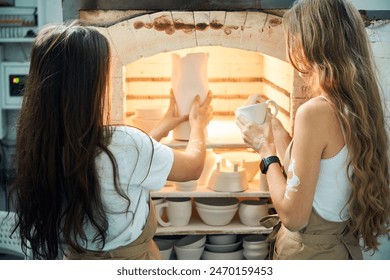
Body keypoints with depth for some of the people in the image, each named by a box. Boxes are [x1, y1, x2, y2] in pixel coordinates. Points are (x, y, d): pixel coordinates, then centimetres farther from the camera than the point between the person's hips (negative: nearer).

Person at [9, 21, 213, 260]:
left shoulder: (36, 143, -11)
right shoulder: (122, 144, -30)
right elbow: (193, 166, -10)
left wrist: (164, 126, 14)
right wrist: (198, 123, 8)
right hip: (131, 259, -4)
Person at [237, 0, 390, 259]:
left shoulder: (316, 111, -25)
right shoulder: (358, 104, -1)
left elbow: (294, 215, -21)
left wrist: (266, 148, -10)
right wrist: (276, 129, 12)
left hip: (310, 252, -7)